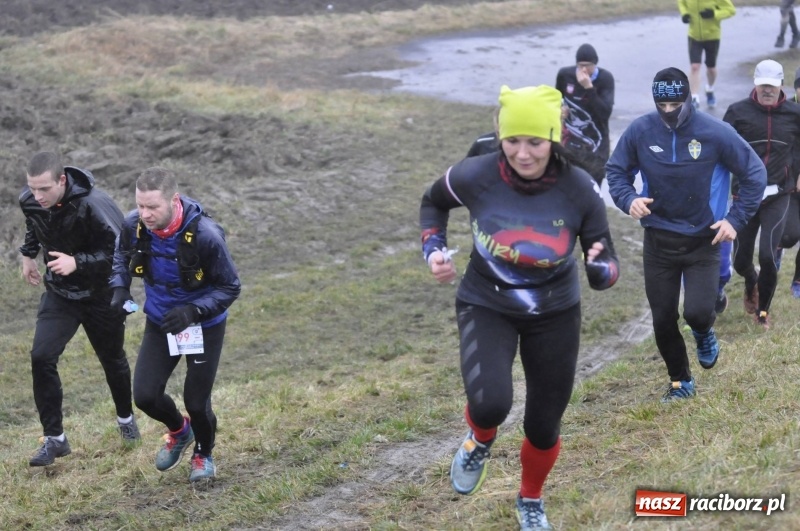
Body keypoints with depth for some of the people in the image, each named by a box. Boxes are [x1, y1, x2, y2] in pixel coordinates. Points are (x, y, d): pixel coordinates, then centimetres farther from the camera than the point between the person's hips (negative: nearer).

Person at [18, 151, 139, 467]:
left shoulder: (94, 205, -32)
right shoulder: (30, 202, -14)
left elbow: (121, 251, -26)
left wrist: (78, 262, -36)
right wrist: (28, 254, 12)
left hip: (101, 296, -3)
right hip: (59, 294, 4)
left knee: (112, 359, 16)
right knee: (41, 357, -13)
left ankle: (126, 419, 45)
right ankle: (54, 439, -2)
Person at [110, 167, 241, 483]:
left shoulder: (205, 235, -32)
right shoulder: (133, 225, -18)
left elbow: (230, 288, -19)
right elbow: (122, 255, 8)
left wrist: (193, 311, -33)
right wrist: (120, 288, -11)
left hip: (204, 325, -4)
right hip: (159, 323, 4)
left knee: (196, 402, 0)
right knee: (145, 396, -3)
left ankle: (203, 454, 35)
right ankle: (179, 431, 33)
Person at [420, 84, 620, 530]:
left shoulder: (579, 189, -21)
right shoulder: (476, 176, -21)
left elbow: (607, 267, -14)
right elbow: (434, 202, 3)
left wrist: (602, 270, -37)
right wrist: (434, 249, -12)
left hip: (554, 314, 1)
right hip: (486, 306, -1)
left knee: (544, 428, 11)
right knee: (490, 404, -27)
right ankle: (480, 441, 12)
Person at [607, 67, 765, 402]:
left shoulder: (715, 133, -15)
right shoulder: (640, 131, -9)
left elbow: (754, 174, -5)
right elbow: (616, 170, 4)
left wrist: (735, 219, -12)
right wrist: (628, 199, -16)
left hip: (703, 241, -2)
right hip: (658, 241, 2)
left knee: (698, 312, -16)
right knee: (662, 319, 8)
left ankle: (704, 333, 23)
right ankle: (680, 382, 32)